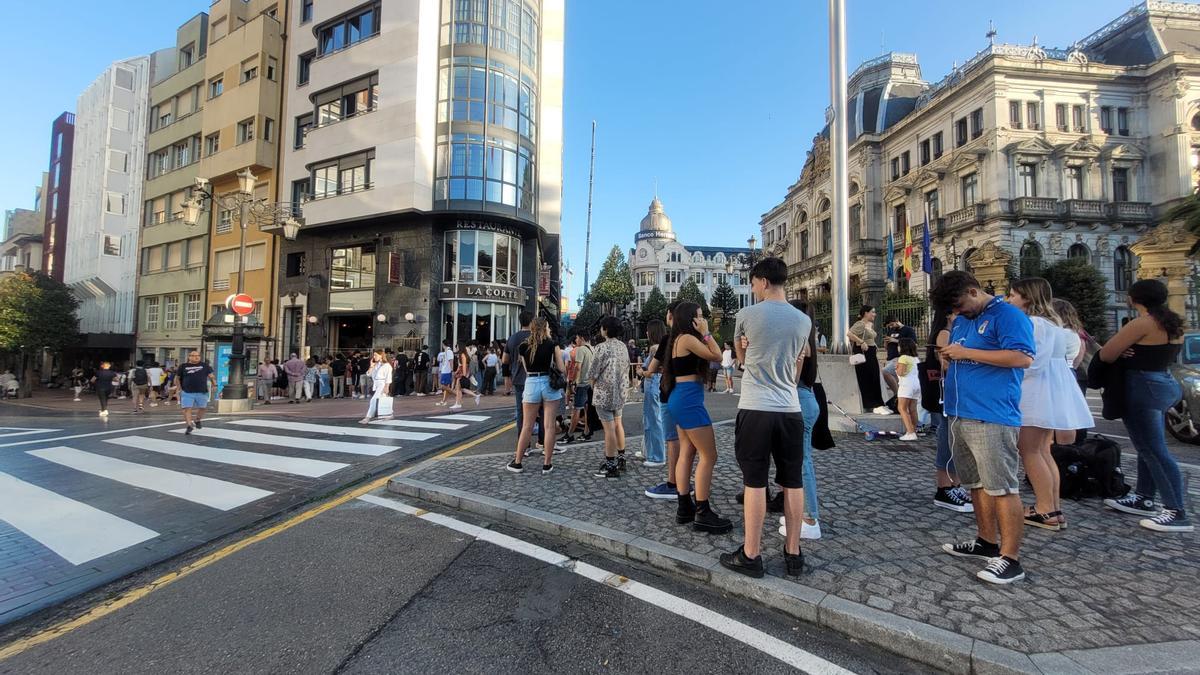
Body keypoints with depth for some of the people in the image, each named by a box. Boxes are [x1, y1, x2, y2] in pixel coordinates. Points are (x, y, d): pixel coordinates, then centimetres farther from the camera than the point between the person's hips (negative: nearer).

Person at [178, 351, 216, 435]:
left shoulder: (205, 366, 6)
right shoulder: (183, 367, 5)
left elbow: (211, 376, 9)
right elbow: (178, 378, 14)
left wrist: (214, 385, -1)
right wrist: (179, 388, 8)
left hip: (202, 392, 1)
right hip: (187, 392, -1)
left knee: (202, 408, 10)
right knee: (187, 409, -7)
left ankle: (198, 420, 35)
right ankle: (189, 425, -3)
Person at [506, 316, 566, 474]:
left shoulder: (522, 346, 2)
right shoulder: (553, 345, -3)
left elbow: (526, 368, 5)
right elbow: (562, 369, -4)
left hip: (531, 384, 2)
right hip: (550, 384, -1)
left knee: (527, 426, 10)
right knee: (549, 426, 3)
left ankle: (517, 462, 18)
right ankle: (547, 464, 8)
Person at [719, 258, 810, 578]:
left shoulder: (747, 315, -5)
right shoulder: (803, 320, 6)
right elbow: (795, 362, 15)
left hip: (755, 409, -4)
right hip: (791, 409, 4)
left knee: (755, 482, 3)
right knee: (793, 482, 11)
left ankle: (751, 555, 12)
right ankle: (793, 554, 22)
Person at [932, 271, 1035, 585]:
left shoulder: (1008, 315, -7)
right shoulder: (961, 320, 19)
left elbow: (1023, 358, -19)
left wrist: (967, 353, -18)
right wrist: (950, 355, 8)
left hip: (992, 417, -9)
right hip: (959, 415, 9)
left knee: (1001, 487, -5)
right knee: (977, 483, 16)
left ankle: (1010, 559, 2)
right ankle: (988, 541, 28)